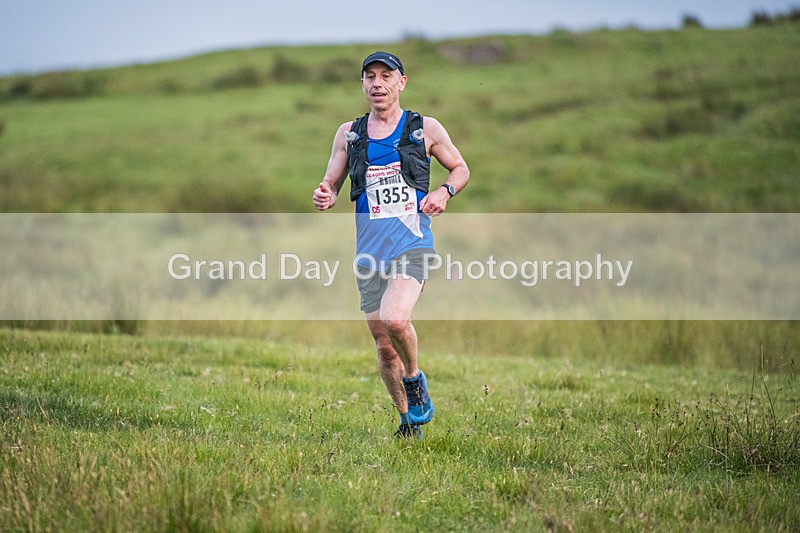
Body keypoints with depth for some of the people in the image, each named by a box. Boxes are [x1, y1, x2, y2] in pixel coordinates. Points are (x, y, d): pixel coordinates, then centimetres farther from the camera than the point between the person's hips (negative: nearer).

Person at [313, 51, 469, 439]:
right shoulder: (348, 134, 11)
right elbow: (331, 186, 15)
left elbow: (461, 169, 17)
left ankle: (415, 379, 0)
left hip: (413, 245, -3)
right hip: (370, 252, 3)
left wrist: (444, 191, -5)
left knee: (395, 319, -28)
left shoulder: (425, 129, 5)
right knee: (384, 348, 5)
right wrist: (325, 198, -10)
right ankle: (408, 420, 24)